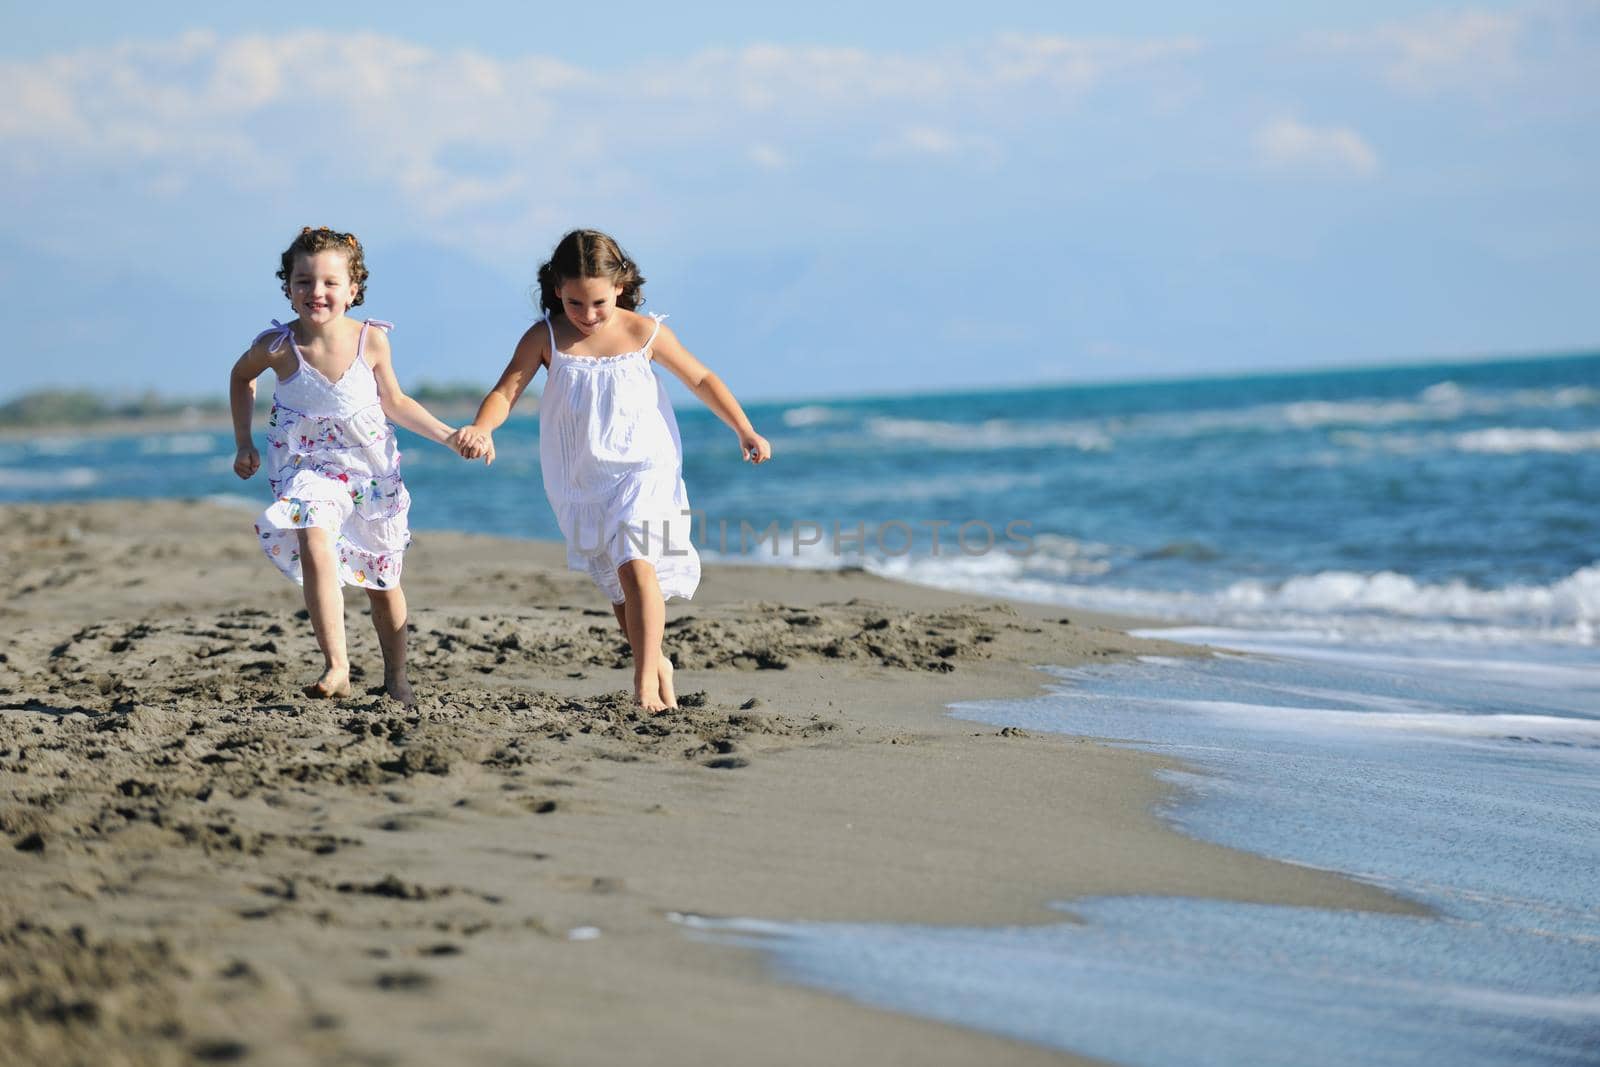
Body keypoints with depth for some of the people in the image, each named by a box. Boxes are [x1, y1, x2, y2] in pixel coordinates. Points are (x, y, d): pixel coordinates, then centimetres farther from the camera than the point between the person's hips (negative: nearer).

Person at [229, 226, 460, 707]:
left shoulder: (371, 340, -12)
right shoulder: (277, 346, -15)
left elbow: (394, 403, 4)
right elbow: (241, 377, 8)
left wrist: (446, 434, -4)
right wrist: (243, 443, 6)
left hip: (372, 471, 2)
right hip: (307, 469, -2)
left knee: (383, 584, 12)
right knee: (314, 546, -31)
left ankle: (396, 677, 34)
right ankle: (336, 668, -32)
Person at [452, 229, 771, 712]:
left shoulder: (645, 333, -5)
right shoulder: (546, 338, -4)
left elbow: (701, 380, 7)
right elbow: (506, 391, -9)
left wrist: (745, 431, 2)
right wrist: (482, 428, -30)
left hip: (643, 470, -3)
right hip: (581, 484, 3)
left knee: (636, 564, -22)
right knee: (615, 583, 10)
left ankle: (645, 682, -22)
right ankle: (656, 663, 31)